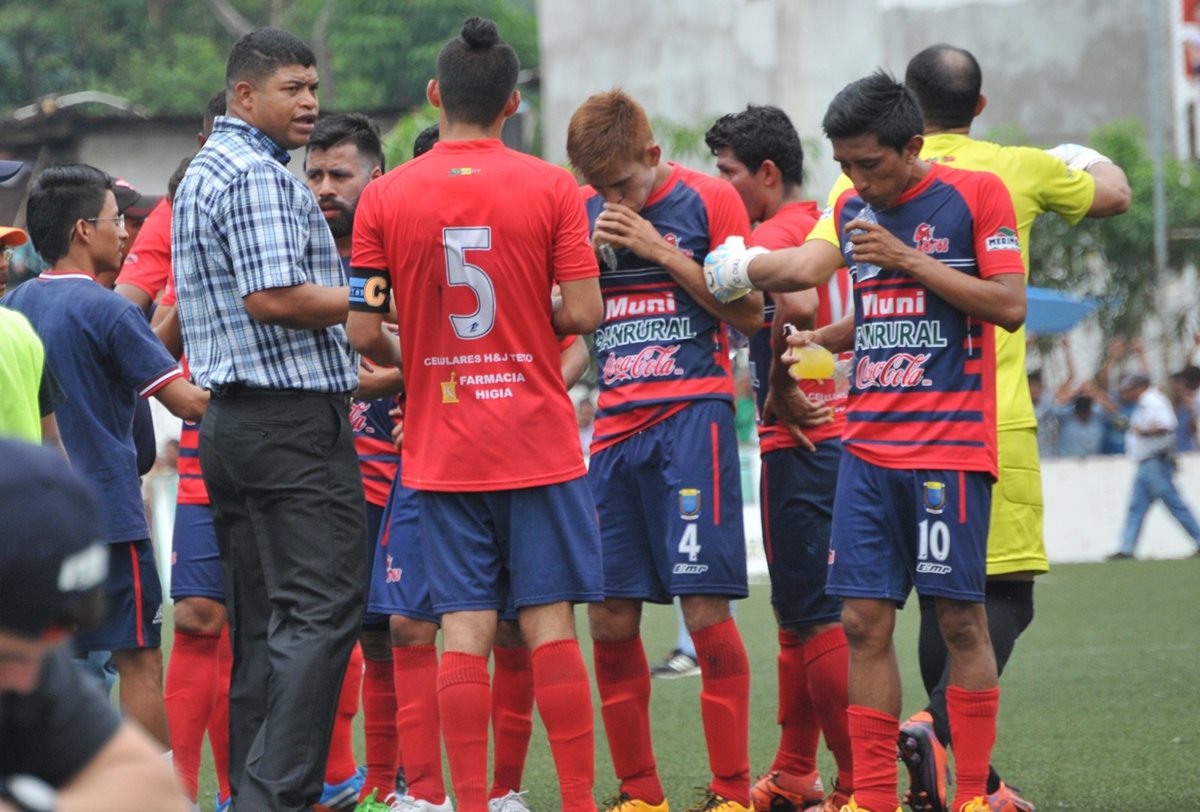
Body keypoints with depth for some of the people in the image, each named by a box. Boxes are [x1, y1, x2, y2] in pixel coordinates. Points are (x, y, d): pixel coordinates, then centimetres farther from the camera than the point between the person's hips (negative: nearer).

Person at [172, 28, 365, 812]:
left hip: (228, 418, 10)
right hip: (294, 419, -10)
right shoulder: (259, 174, -13)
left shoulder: (201, 172, 20)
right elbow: (272, 297, -22)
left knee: (262, 620, 10)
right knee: (322, 607, -11)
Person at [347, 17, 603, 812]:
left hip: (441, 445, 1)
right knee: (551, 626, 3)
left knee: (464, 633, 2)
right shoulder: (552, 188, -5)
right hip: (538, 441, -1)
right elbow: (582, 313, -9)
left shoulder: (383, 198, -2)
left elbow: (362, 333, -3)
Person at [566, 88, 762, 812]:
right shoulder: (586, 213, 11)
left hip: (692, 415, -5)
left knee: (705, 608, -10)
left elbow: (749, 313, -4)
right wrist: (591, 251, -5)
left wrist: (659, 251, -11)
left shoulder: (708, 201, -1)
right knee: (609, 620, 2)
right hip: (616, 423, 5)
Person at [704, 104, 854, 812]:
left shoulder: (774, 234, -12)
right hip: (842, 432, 10)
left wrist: (781, 393, -19)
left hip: (801, 441, -10)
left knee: (815, 618, -7)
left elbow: (798, 307, -31)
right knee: (799, 614, 15)